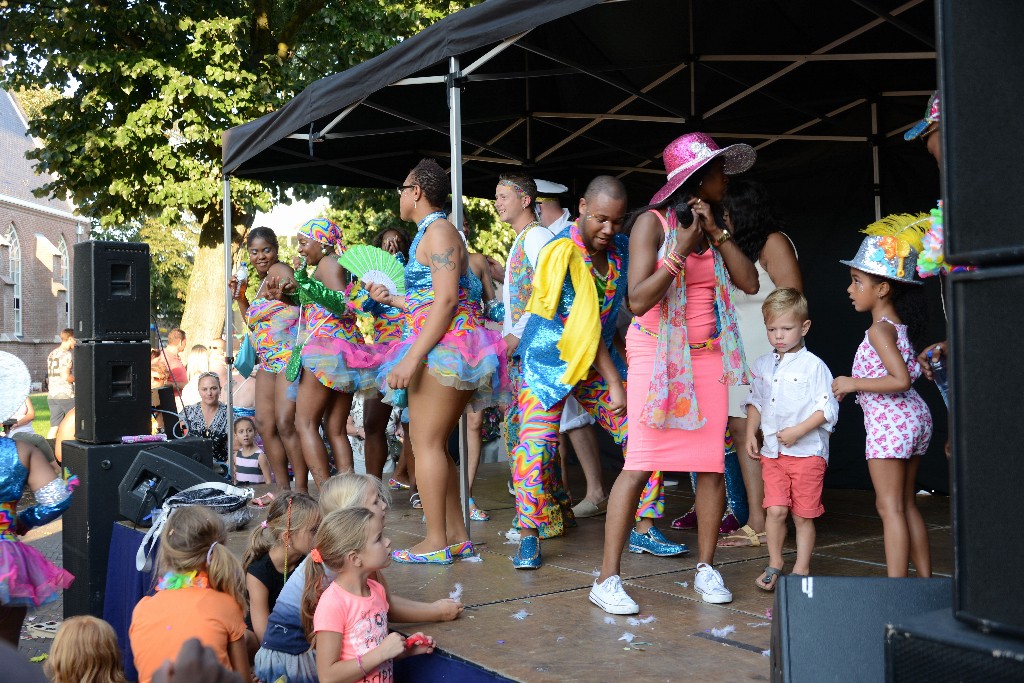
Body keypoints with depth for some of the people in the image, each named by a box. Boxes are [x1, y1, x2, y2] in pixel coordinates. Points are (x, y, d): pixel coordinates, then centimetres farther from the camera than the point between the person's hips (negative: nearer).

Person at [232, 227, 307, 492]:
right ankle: (281, 488, 11)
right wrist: (239, 296, 17)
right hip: (268, 361, 10)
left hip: (290, 356, -10)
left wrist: (280, 293, -41)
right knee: (264, 423, 6)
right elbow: (254, 323, 28)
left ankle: (301, 489, -13)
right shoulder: (263, 281, 22)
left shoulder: (279, 270, -5)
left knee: (285, 423, -18)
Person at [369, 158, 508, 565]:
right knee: (433, 444, 10)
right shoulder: (430, 233, 21)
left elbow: (445, 302, -18)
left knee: (426, 442, -8)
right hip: (447, 351, 10)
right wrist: (391, 299, 34)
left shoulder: (438, 231, -8)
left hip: (443, 348, -10)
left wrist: (411, 358, -22)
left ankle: (437, 542, -4)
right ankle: (456, 536, 14)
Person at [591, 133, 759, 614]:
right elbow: (638, 300, -14)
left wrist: (716, 233, -4)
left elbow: (749, 283, 2)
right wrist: (680, 251, -20)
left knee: (712, 465, 2)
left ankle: (706, 569, 15)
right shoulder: (653, 222, -5)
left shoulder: (714, 226, 13)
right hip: (657, 354, -6)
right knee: (640, 464, -11)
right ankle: (607, 580, -6)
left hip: (708, 355, 6)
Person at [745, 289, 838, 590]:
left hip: (807, 452, -4)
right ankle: (774, 564, 15)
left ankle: (802, 569, 18)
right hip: (772, 452, 4)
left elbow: (827, 408, -9)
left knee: (803, 515, 4)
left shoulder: (814, 366, -7)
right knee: (775, 509, -3)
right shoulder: (762, 365, 10)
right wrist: (750, 434, 9)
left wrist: (798, 431, -17)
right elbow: (755, 402, 20)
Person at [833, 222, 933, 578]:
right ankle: (925, 580, 21)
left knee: (890, 507, -6)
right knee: (907, 505, 16)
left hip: (888, 423, -10)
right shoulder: (901, 325, 13)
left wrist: (854, 384, -17)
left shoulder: (879, 329, -14)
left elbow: (901, 379, -25)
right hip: (915, 417, 10)